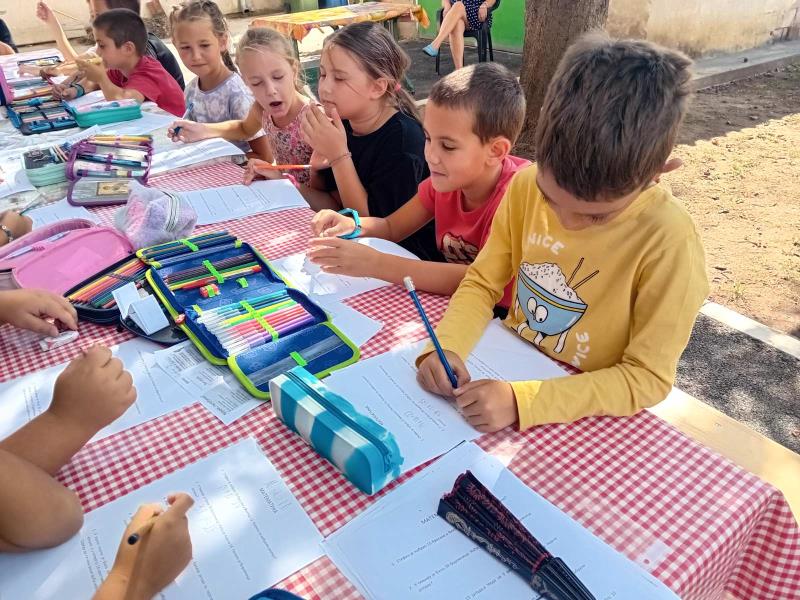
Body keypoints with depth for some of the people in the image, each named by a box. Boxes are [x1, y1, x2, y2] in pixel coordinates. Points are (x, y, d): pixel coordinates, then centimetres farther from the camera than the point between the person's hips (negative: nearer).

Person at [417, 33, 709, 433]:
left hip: (586, 415, -3)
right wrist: (447, 346, -20)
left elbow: (649, 378, -18)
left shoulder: (666, 240, -21)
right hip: (508, 368, 4)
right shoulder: (526, 185, -9)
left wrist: (522, 400, -29)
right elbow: (482, 283, -1)